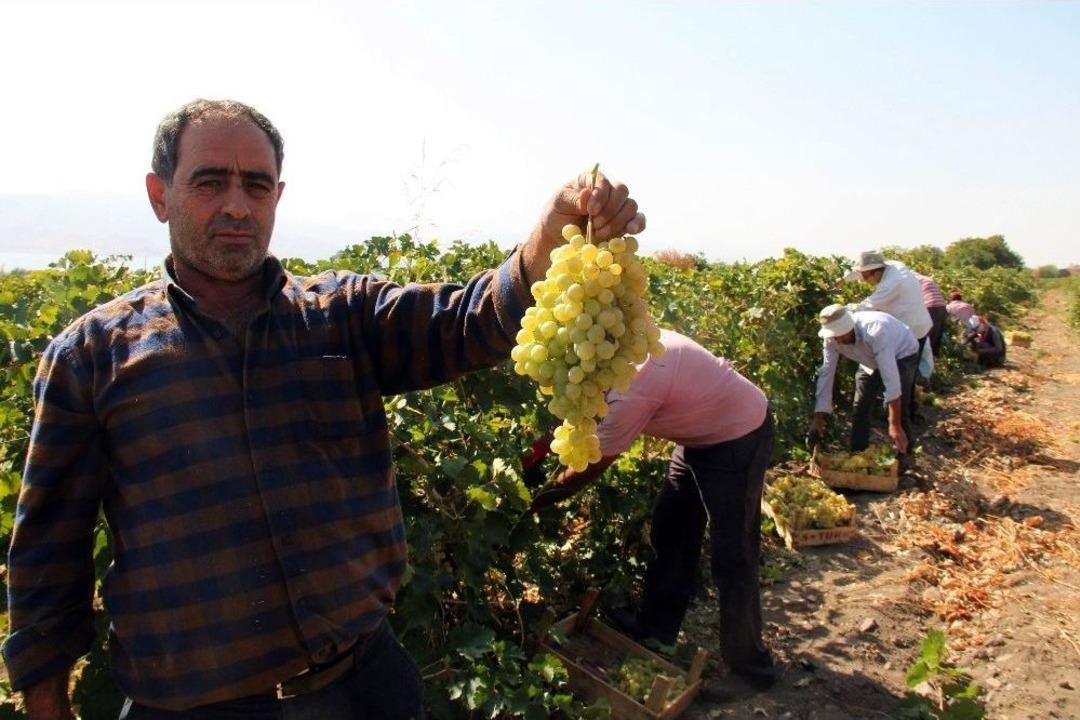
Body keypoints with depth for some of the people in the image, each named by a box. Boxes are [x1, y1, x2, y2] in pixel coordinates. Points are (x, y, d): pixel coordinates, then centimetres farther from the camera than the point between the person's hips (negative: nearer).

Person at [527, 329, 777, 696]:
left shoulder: (630, 390, -33)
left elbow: (588, 468, -20)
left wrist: (535, 501, -6)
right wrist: (537, 451, 7)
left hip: (737, 438, -10)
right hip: (704, 430, 10)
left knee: (731, 559, -1)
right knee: (669, 530, 17)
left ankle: (750, 669, 16)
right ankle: (656, 626, 32)